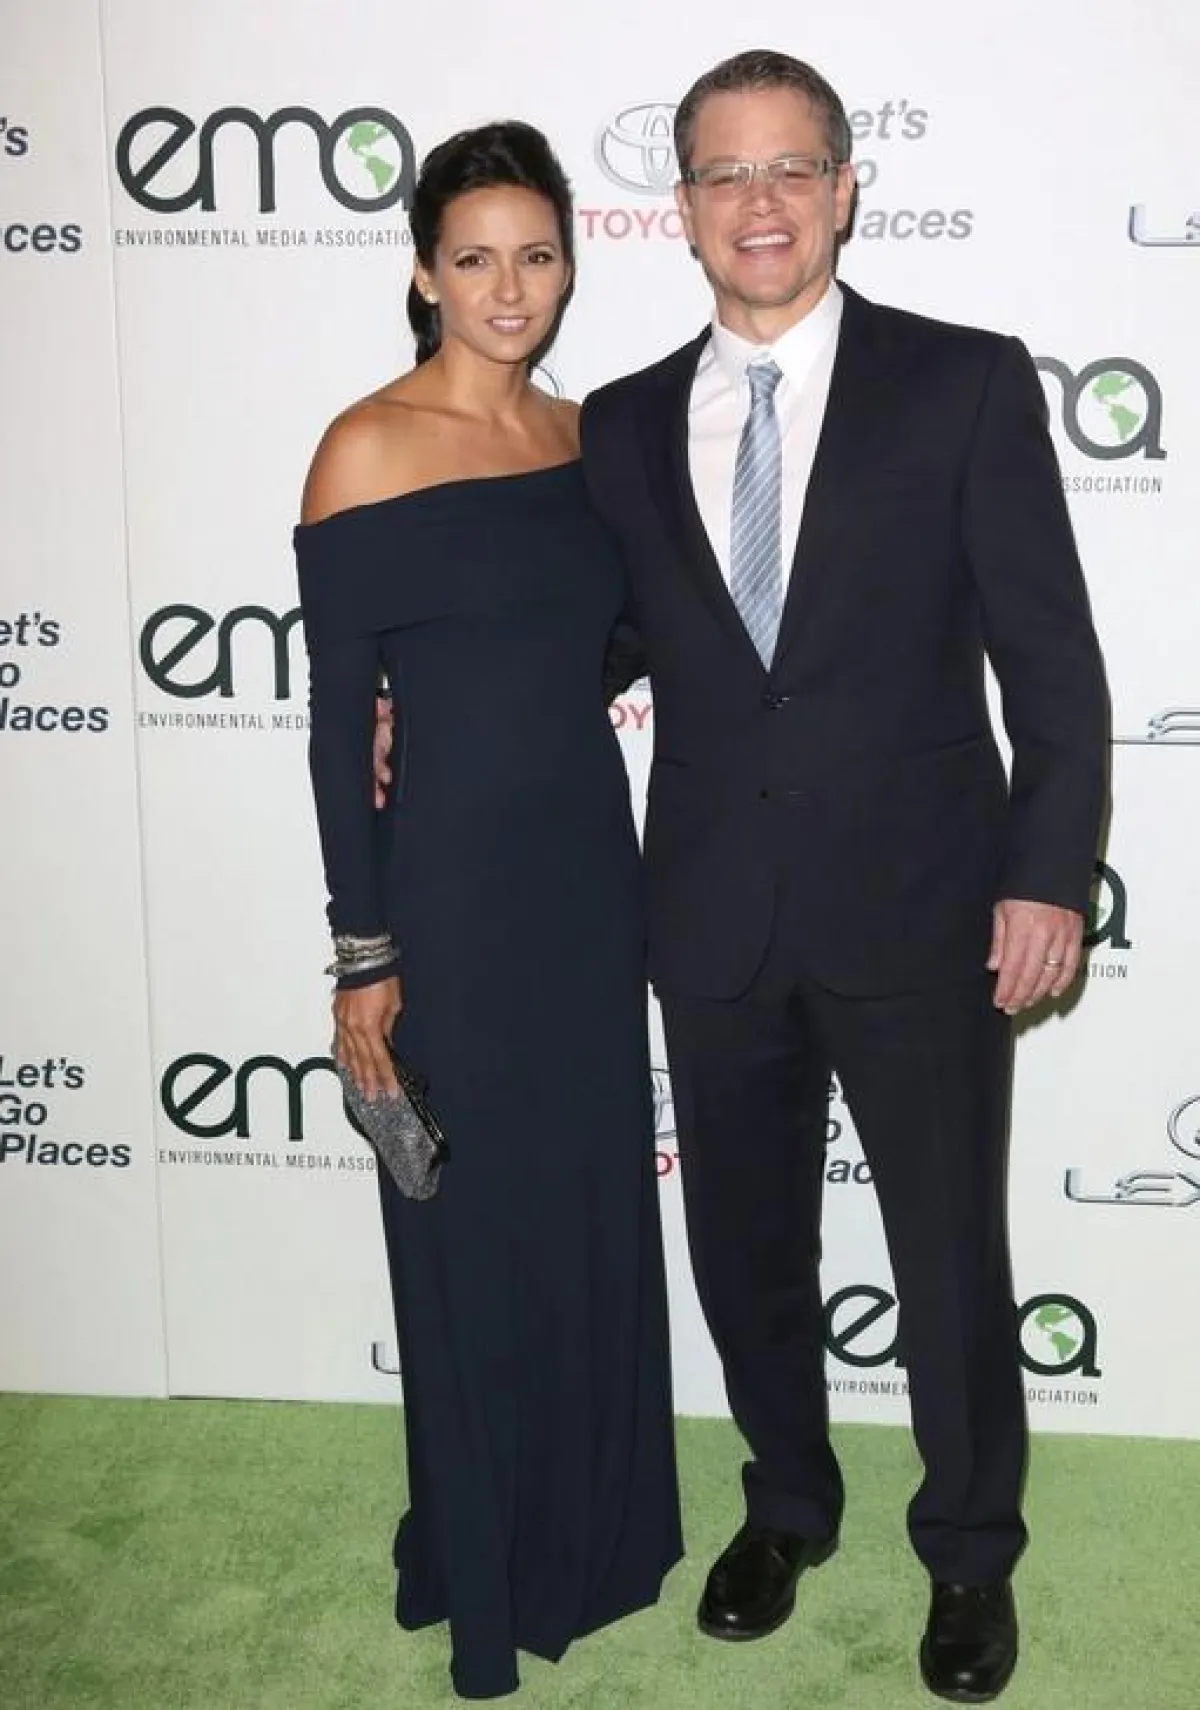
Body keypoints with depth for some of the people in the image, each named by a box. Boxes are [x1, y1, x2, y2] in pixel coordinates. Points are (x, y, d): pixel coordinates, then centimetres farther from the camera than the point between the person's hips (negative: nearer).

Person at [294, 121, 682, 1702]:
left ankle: (599, 1529, 38)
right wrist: (363, 954, -12)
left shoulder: (585, 438, 6)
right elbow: (340, 718, -12)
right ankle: (487, 1567, 31)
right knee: (476, 1236, 9)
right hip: (453, 883, -6)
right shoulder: (368, 449, -12)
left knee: (599, 1212, 17)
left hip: (593, 869, 6)